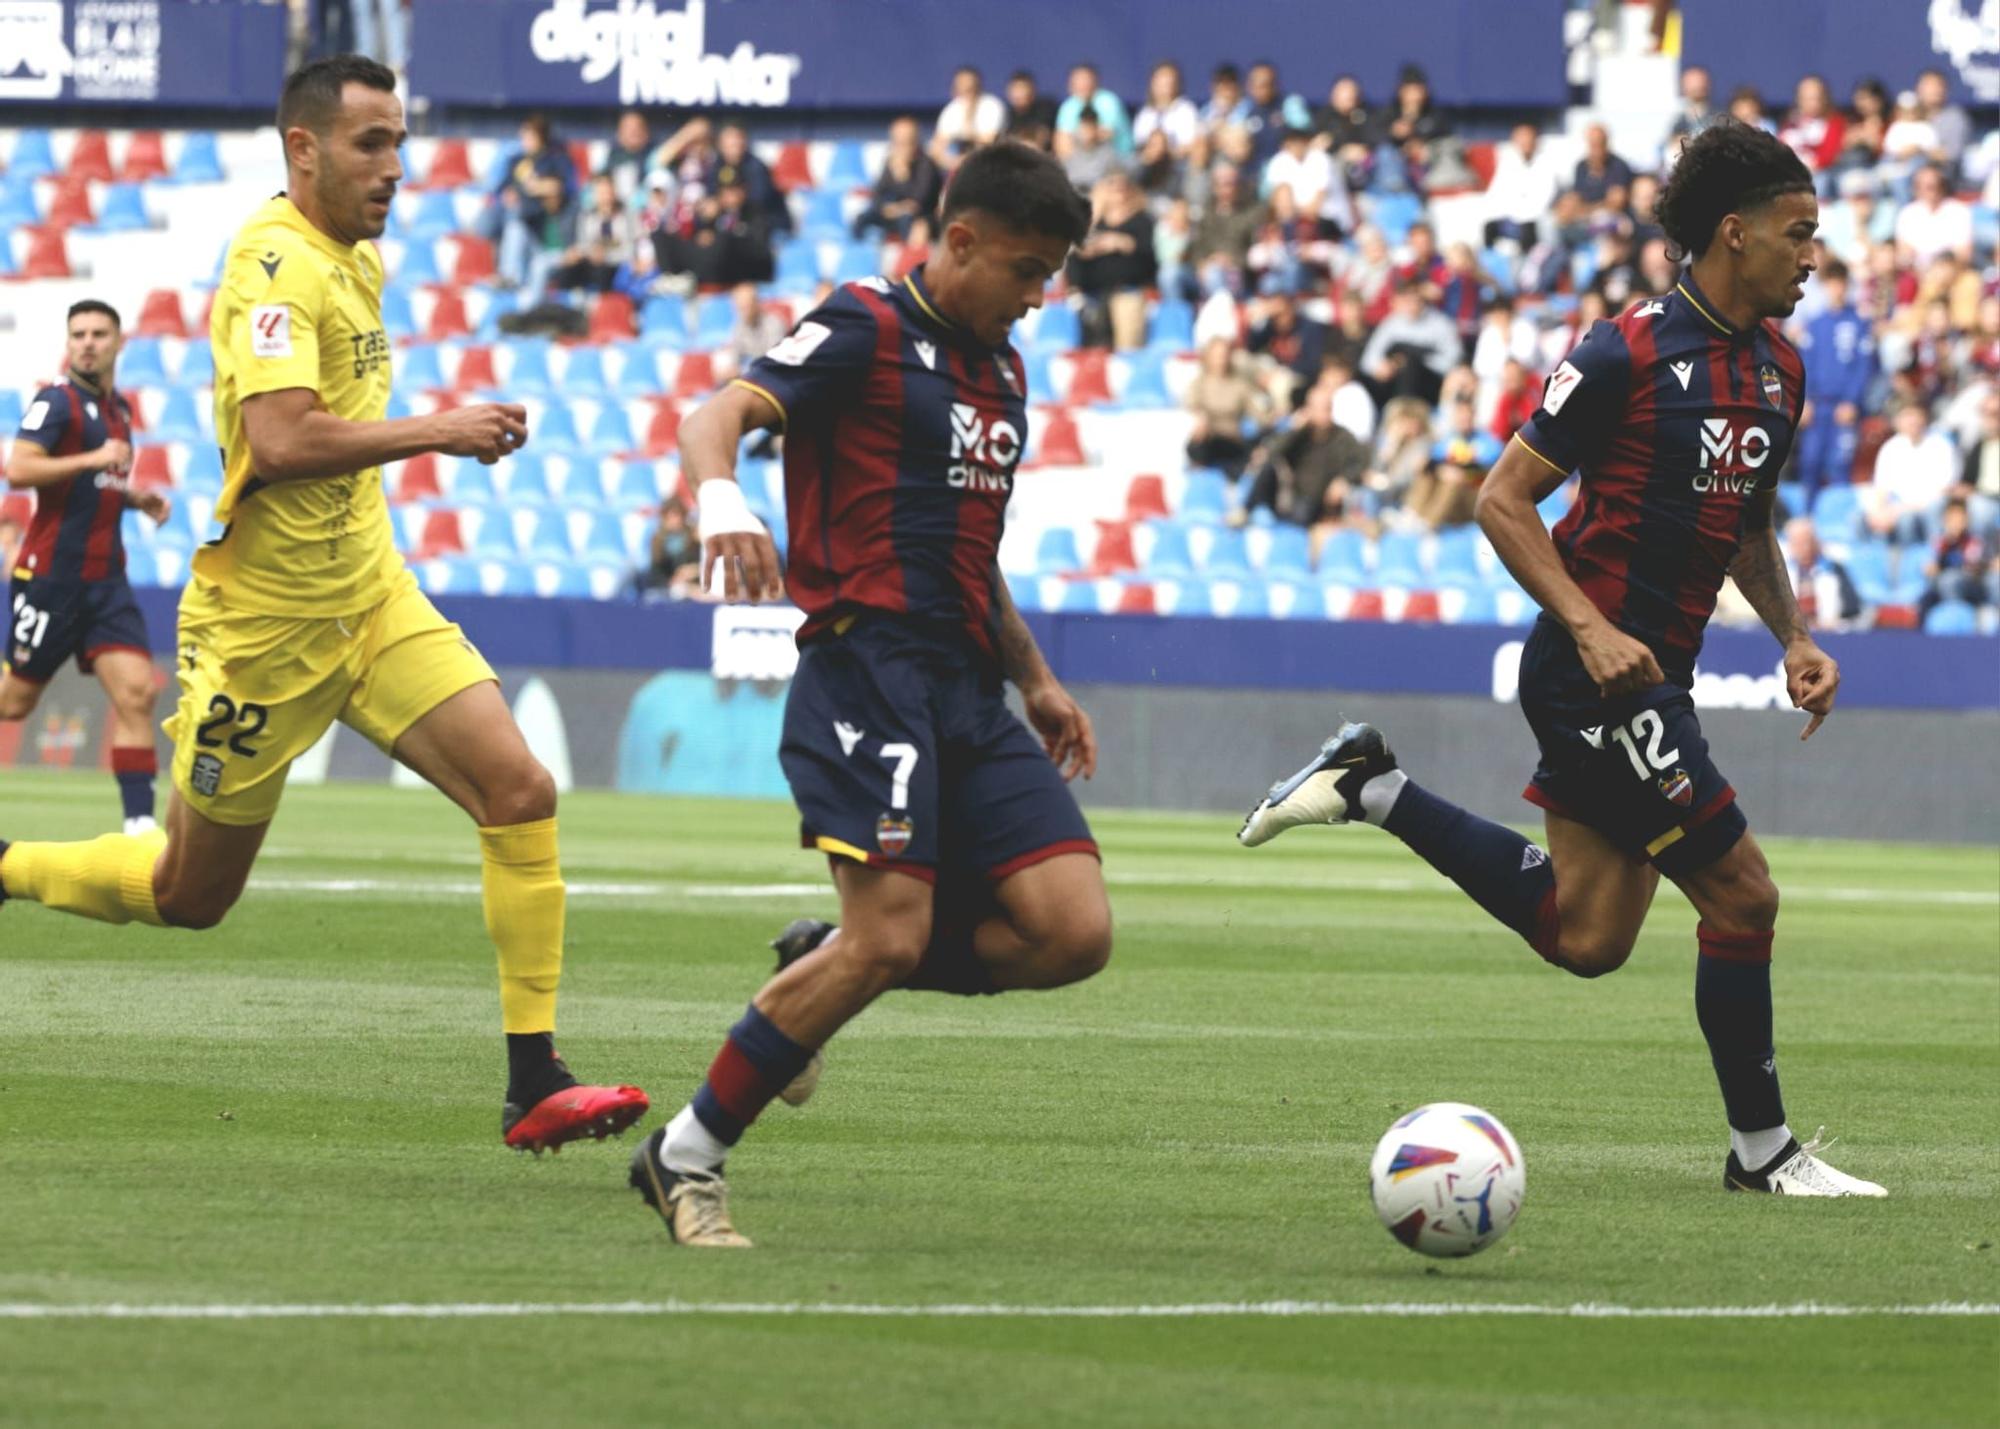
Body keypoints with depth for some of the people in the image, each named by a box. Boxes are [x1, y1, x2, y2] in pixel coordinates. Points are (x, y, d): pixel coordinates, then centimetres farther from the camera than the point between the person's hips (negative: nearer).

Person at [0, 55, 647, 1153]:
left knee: (521, 792, -11)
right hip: (260, 625, -8)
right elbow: (280, 442, -33)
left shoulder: (358, 259, 9)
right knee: (189, 894, 6)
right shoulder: (277, 261, -20)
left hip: (369, 598, 8)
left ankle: (534, 1084, -9)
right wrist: (434, 432, -28)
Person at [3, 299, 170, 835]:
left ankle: (140, 823, -10)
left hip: (105, 578, 6)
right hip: (52, 575, -6)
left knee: (135, 691, -8)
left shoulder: (118, 407, 16)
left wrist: (138, 499, 14)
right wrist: (92, 459, -24)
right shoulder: (58, 401, -8)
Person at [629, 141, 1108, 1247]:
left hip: (965, 692, 8)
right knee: (892, 936, -19)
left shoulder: (1001, 374, 22)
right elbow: (721, 414, -18)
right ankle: (686, 1158, -5)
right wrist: (720, 498, -39)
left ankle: (819, 970, 11)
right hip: (869, 668, -8)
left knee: (1073, 931, -8)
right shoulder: (867, 329, -3)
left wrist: (1035, 680, 30)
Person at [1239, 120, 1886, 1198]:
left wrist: (1795, 639, 10)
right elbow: (1505, 501, -12)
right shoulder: (1629, 354, -14)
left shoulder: (1777, 372, 11)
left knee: (1585, 937, 8)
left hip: (1650, 678, 9)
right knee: (1741, 896, -7)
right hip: (1595, 671, -9)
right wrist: (1593, 630, -21)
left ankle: (1371, 790, 17)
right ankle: (1761, 1150, 5)